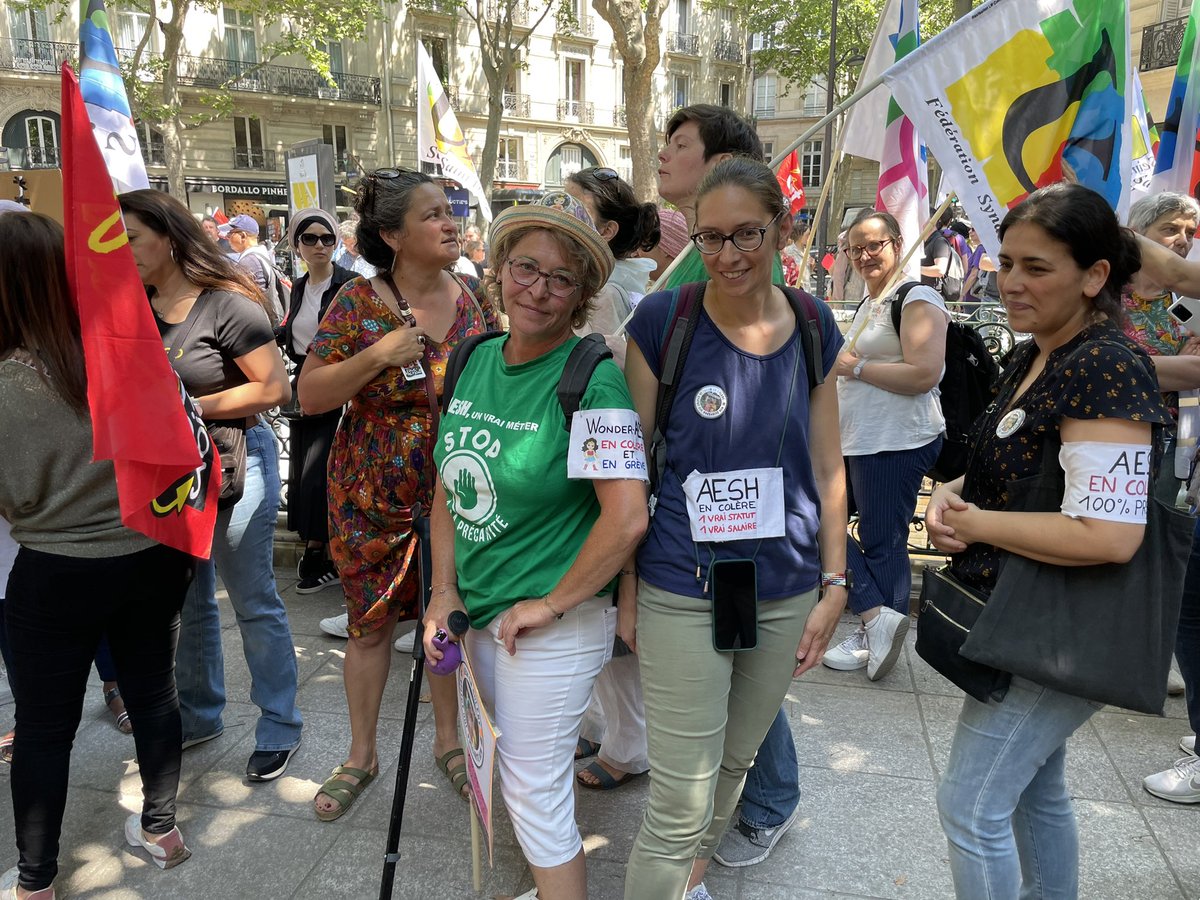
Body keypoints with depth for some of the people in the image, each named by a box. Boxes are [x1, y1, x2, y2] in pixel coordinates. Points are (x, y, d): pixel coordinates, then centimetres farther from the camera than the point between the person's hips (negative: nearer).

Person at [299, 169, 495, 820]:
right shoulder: (359, 303, -9)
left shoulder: (473, 301, 0)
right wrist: (377, 355, -23)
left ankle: (449, 739, 35)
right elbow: (309, 395, -10)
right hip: (373, 499, -2)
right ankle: (362, 753, 31)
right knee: (370, 621, 10)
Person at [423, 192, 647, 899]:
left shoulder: (591, 379, -20)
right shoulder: (477, 360, 2)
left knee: (534, 793, 6)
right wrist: (445, 590, 2)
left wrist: (550, 605, -18)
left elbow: (627, 516, -26)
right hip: (480, 613, 8)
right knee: (504, 769, 24)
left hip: (554, 628, -7)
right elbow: (450, 489, 8)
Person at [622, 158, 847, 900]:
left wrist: (834, 582, 5)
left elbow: (827, 465, 6)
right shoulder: (662, 319, -9)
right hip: (683, 593, -4)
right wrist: (627, 585, -5)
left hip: (787, 593, 4)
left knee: (735, 763, 22)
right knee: (680, 803, 1)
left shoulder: (814, 328, 1)